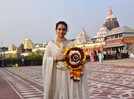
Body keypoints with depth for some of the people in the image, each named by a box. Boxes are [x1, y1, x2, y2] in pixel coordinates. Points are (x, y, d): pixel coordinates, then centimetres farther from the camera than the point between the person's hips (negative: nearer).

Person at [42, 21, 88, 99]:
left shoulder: (71, 44, 5)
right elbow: (45, 60, 0)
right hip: (55, 75, 0)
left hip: (69, 75, 1)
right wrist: (55, 58, -13)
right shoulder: (50, 44, 4)